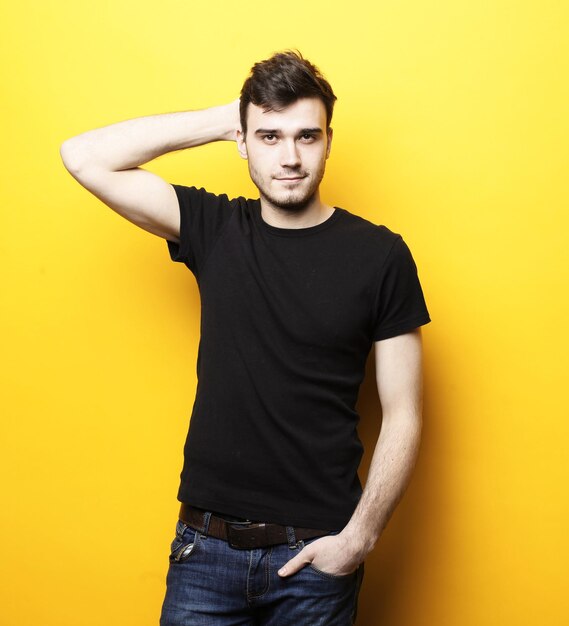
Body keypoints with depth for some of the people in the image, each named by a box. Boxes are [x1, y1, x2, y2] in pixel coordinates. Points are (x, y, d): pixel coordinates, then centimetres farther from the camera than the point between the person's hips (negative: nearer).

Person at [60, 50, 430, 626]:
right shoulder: (212, 228, 0)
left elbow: (402, 416, -4)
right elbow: (83, 157, -6)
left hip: (316, 553, -1)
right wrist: (222, 119, -7)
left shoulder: (379, 255, -7)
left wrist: (358, 537, -10)